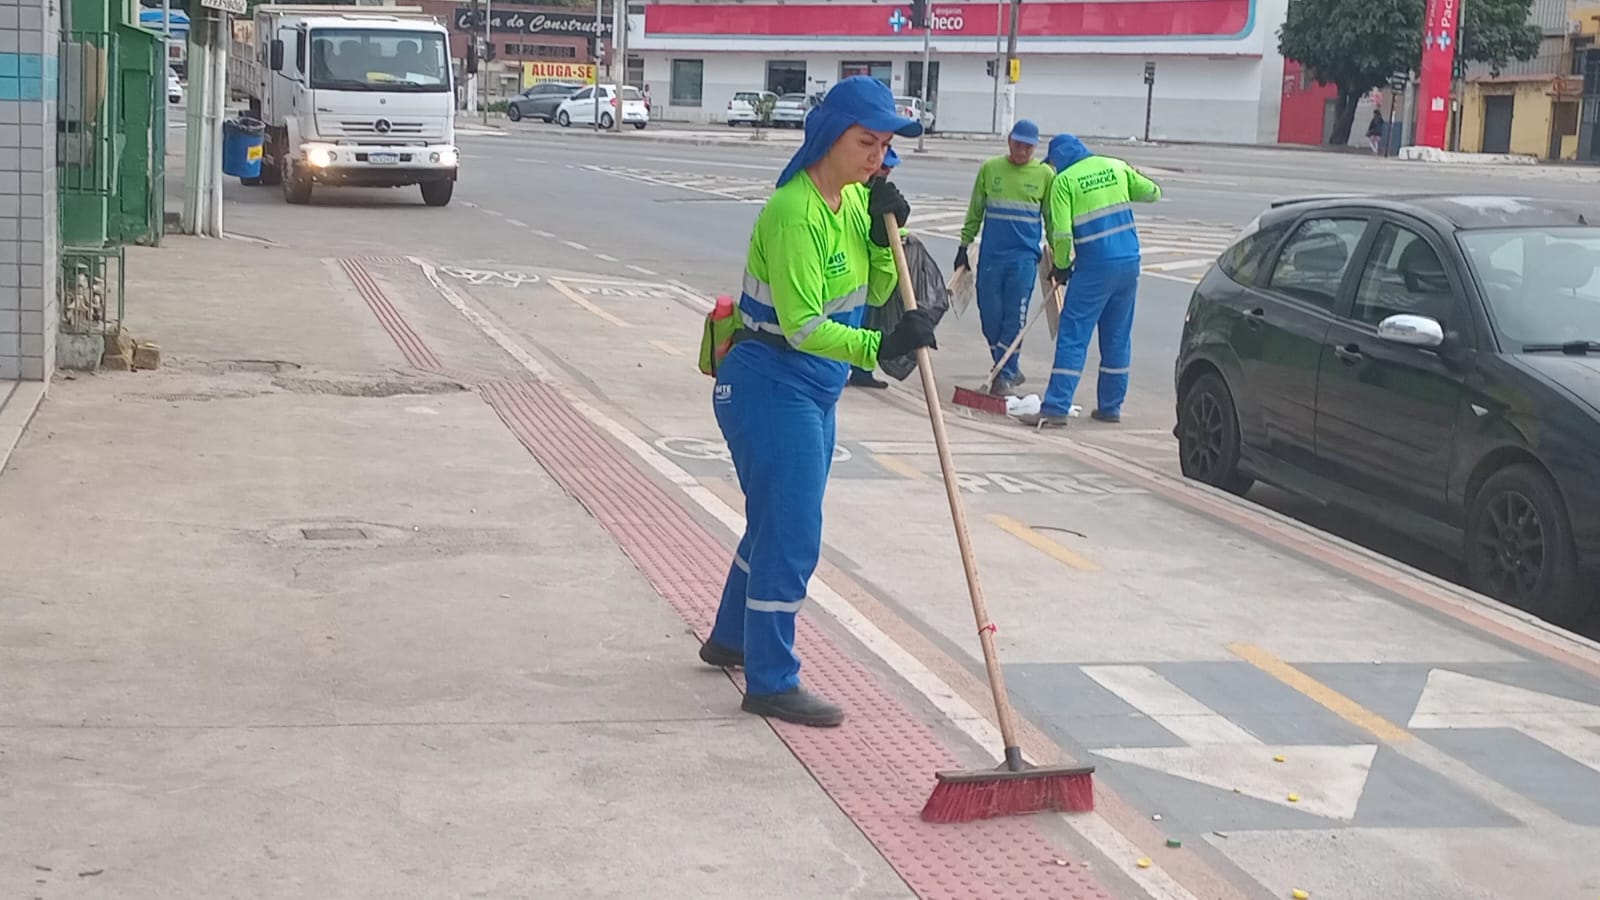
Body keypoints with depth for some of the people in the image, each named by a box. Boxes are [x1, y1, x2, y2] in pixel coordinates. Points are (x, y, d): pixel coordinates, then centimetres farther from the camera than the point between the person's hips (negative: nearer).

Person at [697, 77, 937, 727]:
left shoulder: (855, 198, 5)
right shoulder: (794, 213, -23)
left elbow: (874, 291, 10)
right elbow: (802, 327, -27)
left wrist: (884, 235, -8)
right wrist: (880, 347, -39)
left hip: (814, 390, 10)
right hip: (770, 386, -10)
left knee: (779, 523, 22)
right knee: (791, 534, -8)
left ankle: (730, 639, 40)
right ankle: (771, 682, 1)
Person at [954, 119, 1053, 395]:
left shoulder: (1044, 174, 2)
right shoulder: (990, 169, 5)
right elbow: (975, 212, 11)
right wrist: (964, 246, 9)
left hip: (1024, 257, -2)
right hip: (990, 256, 2)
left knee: (1015, 316, -5)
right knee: (989, 314, 4)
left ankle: (1005, 375, 1)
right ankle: (1009, 369, 20)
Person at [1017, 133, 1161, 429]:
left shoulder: (1064, 181, -6)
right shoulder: (1116, 166, 8)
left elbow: (1062, 234, -12)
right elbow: (1152, 193, 17)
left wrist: (1061, 266, 3)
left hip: (1095, 267, -5)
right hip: (1129, 263, 5)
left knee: (1073, 336, -4)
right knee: (1118, 337, 14)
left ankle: (1055, 408, -9)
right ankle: (1111, 406, 20)